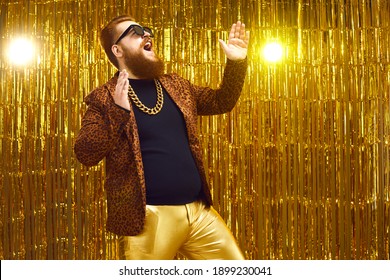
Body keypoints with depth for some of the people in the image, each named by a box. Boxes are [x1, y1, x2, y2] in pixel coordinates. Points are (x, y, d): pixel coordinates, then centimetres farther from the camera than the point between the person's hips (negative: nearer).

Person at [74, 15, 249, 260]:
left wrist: (236, 63, 8)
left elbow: (221, 102, 23)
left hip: (199, 210, 6)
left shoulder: (175, 85, 14)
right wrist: (118, 111, -22)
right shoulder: (104, 98, -2)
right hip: (148, 218, -5)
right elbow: (85, 155, -10)